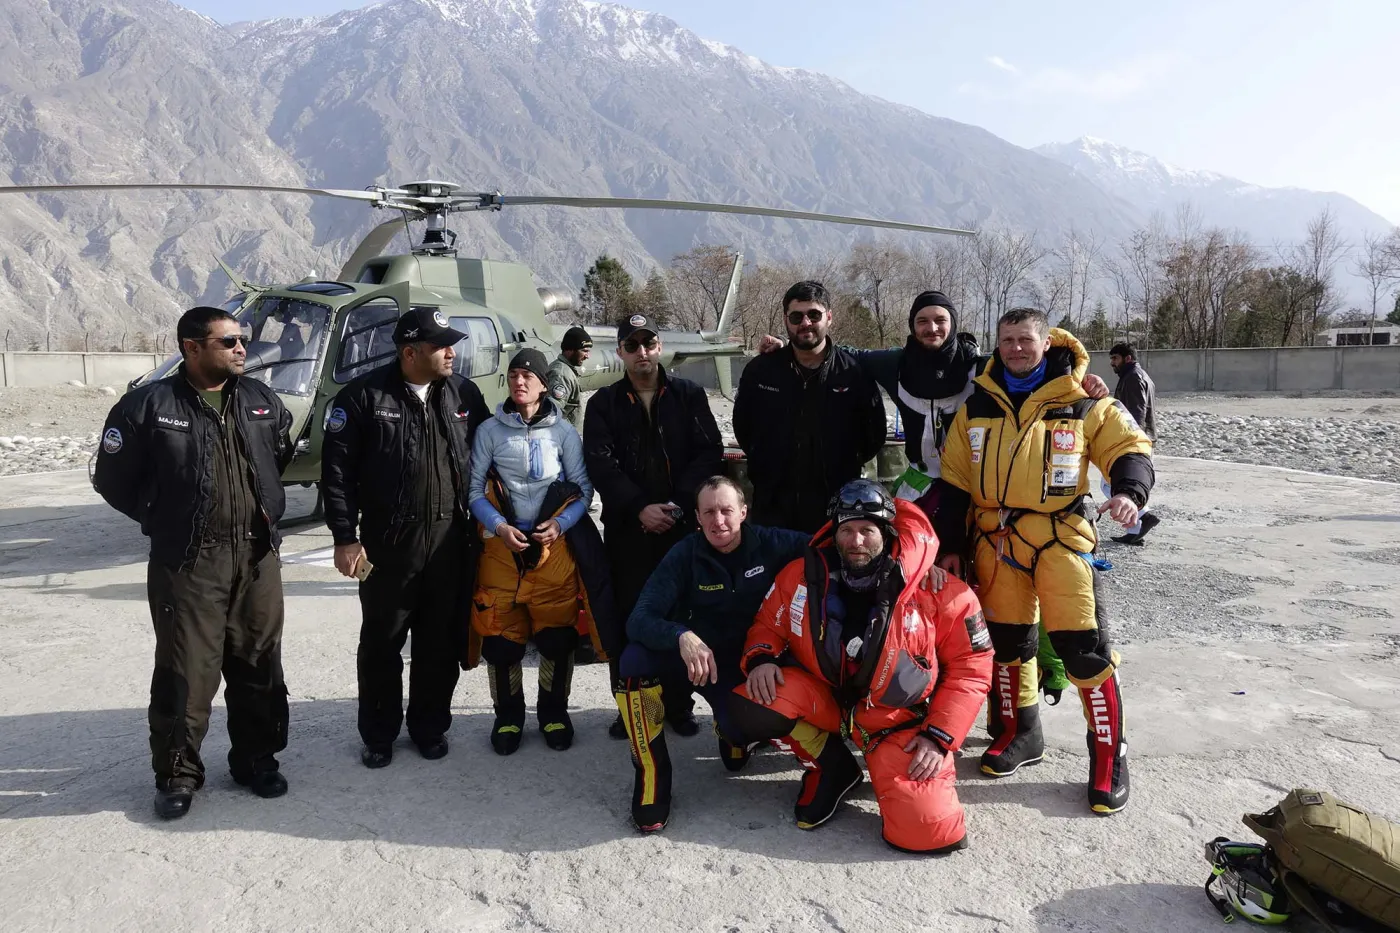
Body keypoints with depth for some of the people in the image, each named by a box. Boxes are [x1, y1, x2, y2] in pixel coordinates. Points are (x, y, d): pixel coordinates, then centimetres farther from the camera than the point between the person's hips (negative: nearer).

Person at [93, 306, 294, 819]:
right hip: (187, 563, -4)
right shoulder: (148, 405, -7)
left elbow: (282, 454, 23)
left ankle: (257, 757, 27)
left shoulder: (262, 400, 6)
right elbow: (113, 479, 0)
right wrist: (166, 522, 4)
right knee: (185, 670, 2)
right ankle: (177, 772, 19)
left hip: (258, 556, 4)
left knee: (258, 663, 11)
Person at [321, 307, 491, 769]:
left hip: (451, 541, 3)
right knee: (382, 642, 9)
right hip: (388, 542, -3)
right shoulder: (365, 396, -7)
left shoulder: (463, 393, 5)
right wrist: (345, 537, -9)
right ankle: (378, 734, 26)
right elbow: (338, 470, -7)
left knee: (442, 642, 12)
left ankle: (430, 727, 30)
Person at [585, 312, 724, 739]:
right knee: (628, 617, 3)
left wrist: (679, 504, -13)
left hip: (682, 525, 0)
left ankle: (679, 705, 18)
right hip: (627, 528, 0)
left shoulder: (689, 395, 8)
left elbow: (709, 452, -1)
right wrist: (640, 508, -15)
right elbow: (600, 464, -4)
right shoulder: (604, 404, 7)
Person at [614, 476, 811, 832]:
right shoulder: (685, 554, -14)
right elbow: (639, 619, -21)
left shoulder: (769, 544, -12)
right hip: (695, 653, 0)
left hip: (747, 660, 0)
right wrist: (683, 637, -43)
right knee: (634, 660, -30)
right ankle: (651, 777, -15)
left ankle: (730, 726, 13)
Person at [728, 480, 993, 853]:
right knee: (751, 708, -25)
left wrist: (940, 737, -13)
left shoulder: (937, 590, -13)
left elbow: (970, 667, -6)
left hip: (899, 718, -2)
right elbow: (768, 624, 8)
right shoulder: (803, 574, -7)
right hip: (824, 695, 2)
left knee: (926, 832, -19)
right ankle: (830, 765, 5)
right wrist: (760, 658, -15)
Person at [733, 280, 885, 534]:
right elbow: (743, 427, 13)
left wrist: (844, 468, 7)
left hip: (837, 506, -1)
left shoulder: (855, 371, -4)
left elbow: (874, 433, 6)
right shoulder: (760, 370, 1)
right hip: (772, 504, 2)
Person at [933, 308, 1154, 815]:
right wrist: (950, 545, 7)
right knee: (1005, 641, 12)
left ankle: (1109, 754, 12)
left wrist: (1128, 490, -21)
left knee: (1084, 648, -7)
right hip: (996, 541, 3)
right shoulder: (976, 408, 8)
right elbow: (955, 483, 10)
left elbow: (1129, 448, 1)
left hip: (1062, 538, -3)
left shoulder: (1083, 405, 0)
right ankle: (1018, 734, 33)